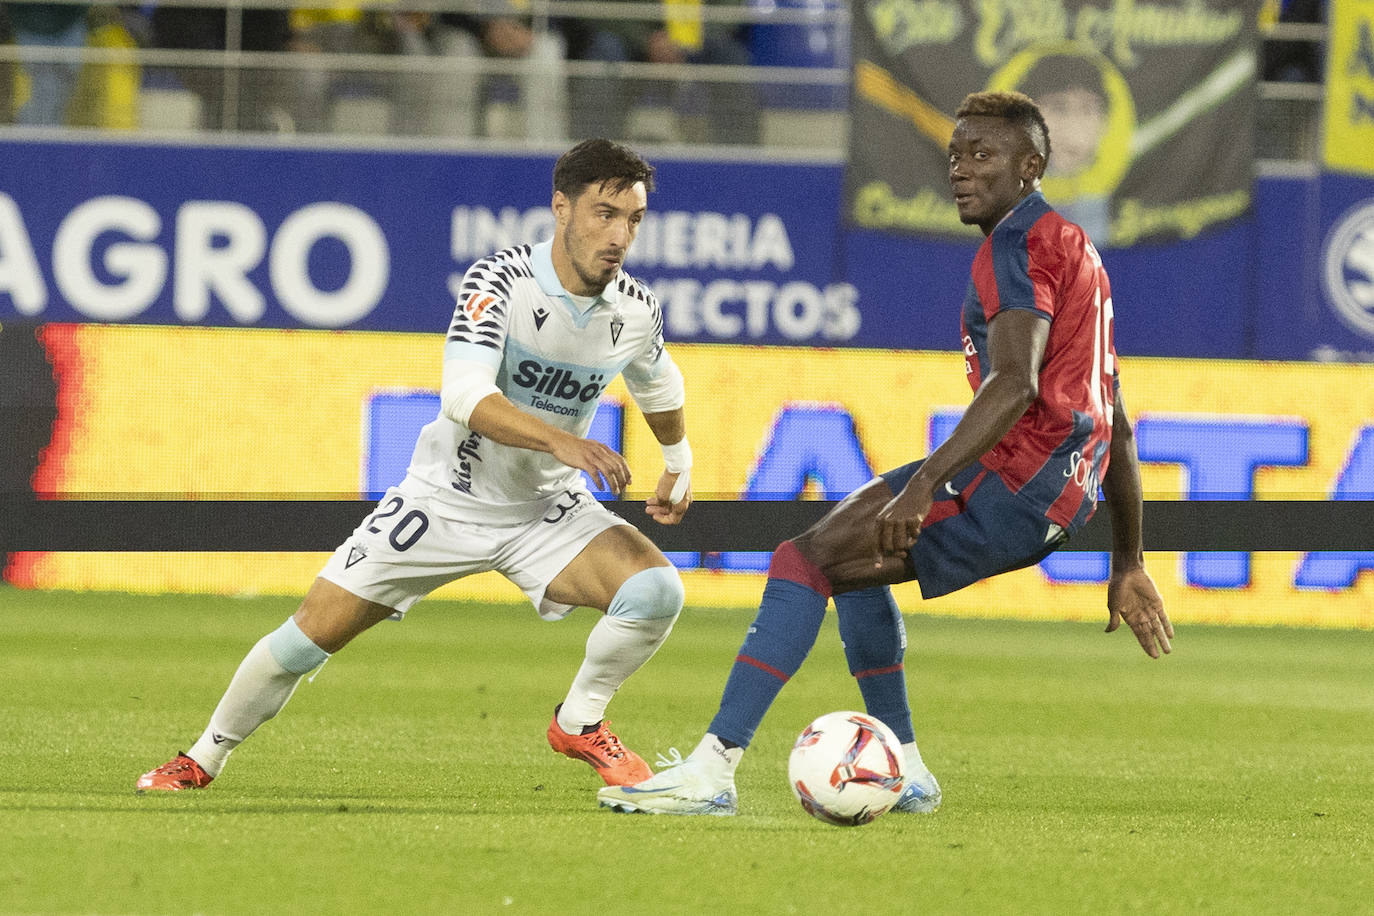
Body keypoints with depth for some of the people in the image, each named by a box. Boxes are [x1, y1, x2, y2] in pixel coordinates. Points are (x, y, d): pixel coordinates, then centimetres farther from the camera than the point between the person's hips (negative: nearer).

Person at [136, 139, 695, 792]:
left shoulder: (635, 310, -8)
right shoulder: (500, 280, -24)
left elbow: (658, 383, 17)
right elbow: (464, 395, -38)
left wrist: (678, 465, 27)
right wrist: (559, 440, -50)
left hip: (547, 507, 3)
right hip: (447, 496, -3)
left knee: (657, 588, -23)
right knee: (313, 633, -4)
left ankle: (579, 724, 2)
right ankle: (203, 759, 18)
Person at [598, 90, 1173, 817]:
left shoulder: (1020, 244, -8)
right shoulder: (1077, 250, 24)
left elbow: (1016, 385, -25)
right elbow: (1116, 425, 27)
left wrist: (924, 486, -34)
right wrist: (1127, 564, 30)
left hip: (1018, 477, -11)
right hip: (1063, 496, 11)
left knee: (806, 559, -15)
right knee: (850, 560, 27)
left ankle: (713, 768, -21)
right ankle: (903, 771, 24)